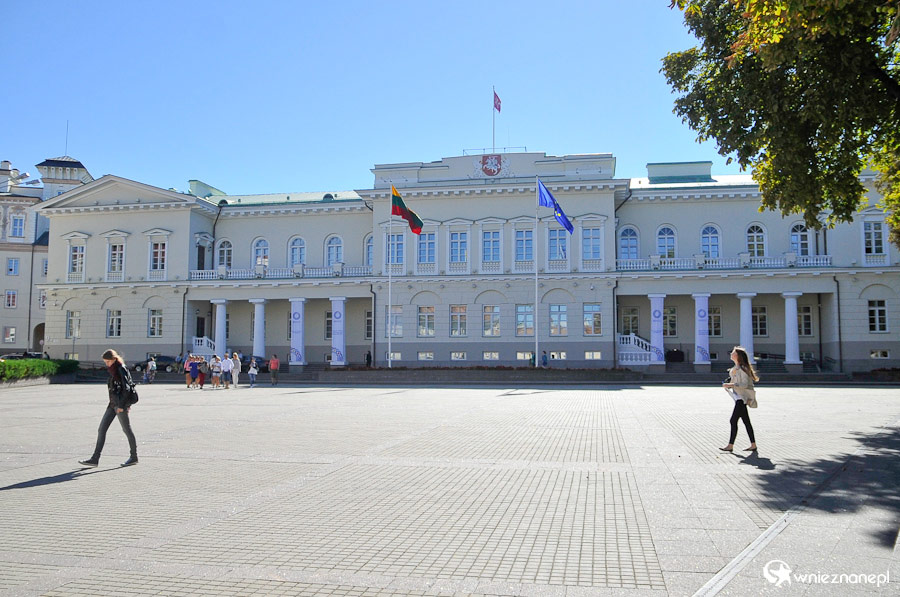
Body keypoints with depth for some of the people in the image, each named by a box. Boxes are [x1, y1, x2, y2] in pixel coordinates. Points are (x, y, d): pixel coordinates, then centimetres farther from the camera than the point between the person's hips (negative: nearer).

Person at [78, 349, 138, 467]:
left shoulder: (121, 369, -12)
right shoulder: (113, 370, 15)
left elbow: (126, 388, -17)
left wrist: (121, 405, -20)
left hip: (120, 404, -9)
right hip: (113, 404, 9)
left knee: (127, 429, 1)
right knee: (101, 430, 5)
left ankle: (134, 457, 12)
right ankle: (95, 459, 7)